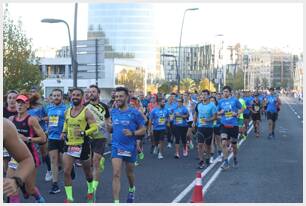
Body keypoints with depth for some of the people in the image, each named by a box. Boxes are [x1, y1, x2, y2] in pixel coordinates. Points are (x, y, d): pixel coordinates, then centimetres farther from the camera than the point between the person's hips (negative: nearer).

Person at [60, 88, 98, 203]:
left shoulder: (86, 112, -10)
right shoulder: (67, 112, 7)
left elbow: (94, 127, -14)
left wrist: (83, 133, -28)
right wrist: (63, 133, 5)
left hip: (82, 145, -4)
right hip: (69, 145, 4)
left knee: (87, 171, 14)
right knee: (66, 172, -7)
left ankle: (90, 191, 40)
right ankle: (69, 198, 2)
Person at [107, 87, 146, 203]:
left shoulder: (134, 113, -10)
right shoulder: (113, 112, 3)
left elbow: (143, 130, -5)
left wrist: (132, 133, -23)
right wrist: (108, 126, -9)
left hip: (130, 148, -1)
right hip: (116, 147, 2)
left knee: (129, 173, 19)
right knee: (116, 174, -10)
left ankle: (132, 189, 50)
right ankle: (116, 202, -9)